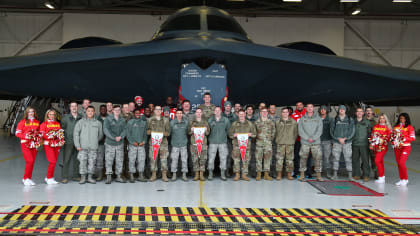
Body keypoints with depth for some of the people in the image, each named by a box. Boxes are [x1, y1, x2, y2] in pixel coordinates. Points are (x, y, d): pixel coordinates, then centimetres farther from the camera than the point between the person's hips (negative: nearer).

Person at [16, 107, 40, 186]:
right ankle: (26, 178, -1)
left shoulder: (37, 122, 12)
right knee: (29, 161, -14)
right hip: (25, 143, -4)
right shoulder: (23, 122, 0)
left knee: (32, 161, 4)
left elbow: (39, 132, 23)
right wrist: (25, 136, -20)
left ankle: (29, 178, 15)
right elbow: (17, 133, -3)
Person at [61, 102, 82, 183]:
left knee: (77, 159, 8)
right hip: (68, 142, -2)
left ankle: (75, 175, 18)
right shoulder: (65, 117, 3)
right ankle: (65, 177, 0)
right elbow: (62, 128, 3)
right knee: (66, 159, -3)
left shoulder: (81, 118, 8)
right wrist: (63, 138, -5)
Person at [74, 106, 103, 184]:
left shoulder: (98, 123, 8)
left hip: (93, 147, 1)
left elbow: (100, 135, 14)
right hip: (83, 147, -1)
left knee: (92, 163, 3)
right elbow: (76, 134, 1)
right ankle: (83, 178, 6)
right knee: (82, 162, -2)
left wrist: (95, 142, 8)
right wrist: (77, 145, -6)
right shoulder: (81, 122, 4)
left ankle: (90, 177, 13)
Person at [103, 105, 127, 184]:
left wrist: (120, 137, -16)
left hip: (120, 143, 3)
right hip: (110, 143, -3)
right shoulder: (108, 119, -1)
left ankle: (119, 176, 14)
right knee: (109, 160, -4)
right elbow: (106, 130, -9)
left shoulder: (123, 120, 10)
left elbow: (125, 130, 3)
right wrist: (114, 138, -18)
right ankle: (108, 177, 1)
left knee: (120, 160, 6)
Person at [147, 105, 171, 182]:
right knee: (153, 158, 0)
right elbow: (147, 131, 9)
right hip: (153, 142, 0)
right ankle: (153, 175, 9)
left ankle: (164, 175, 4)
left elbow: (168, 131, 9)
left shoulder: (165, 120, 11)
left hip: (163, 142, 0)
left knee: (164, 158, -3)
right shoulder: (150, 120, 11)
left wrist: (164, 133, -10)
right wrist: (151, 132, -11)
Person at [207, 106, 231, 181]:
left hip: (223, 142, 0)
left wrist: (224, 135, 8)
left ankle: (223, 174, 10)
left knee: (223, 158, 1)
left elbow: (228, 129, 12)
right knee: (211, 158, -1)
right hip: (212, 142, 0)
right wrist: (211, 136, 4)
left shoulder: (226, 120, 3)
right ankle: (210, 174, 8)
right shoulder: (210, 120, 3)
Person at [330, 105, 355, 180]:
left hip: (347, 142, -1)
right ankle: (335, 174, 9)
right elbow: (331, 131, 3)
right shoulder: (335, 120, 5)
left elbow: (352, 131, 1)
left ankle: (350, 175, 0)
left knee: (348, 159, -3)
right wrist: (338, 139, -9)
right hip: (336, 142, 1)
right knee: (336, 158, 2)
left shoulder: (350, 120, 5)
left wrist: (345, 138, -11)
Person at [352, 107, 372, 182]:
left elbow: (369, 132, 9)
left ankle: (366, 175, -1)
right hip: (355, 144, 2)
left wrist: (369, 141, -1)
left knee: (365, 160, -6)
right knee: (355, 160, 5)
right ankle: (356, 174, 15)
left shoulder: (367, 122, 7)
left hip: (364, 144, -2)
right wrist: (350, 140, 4)